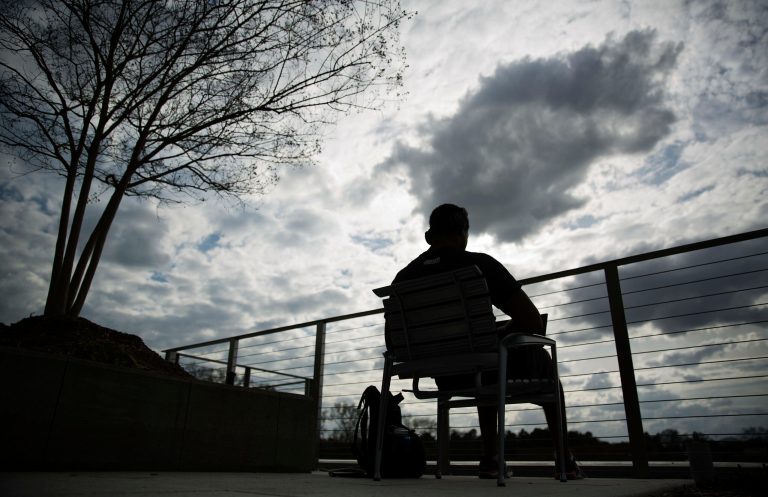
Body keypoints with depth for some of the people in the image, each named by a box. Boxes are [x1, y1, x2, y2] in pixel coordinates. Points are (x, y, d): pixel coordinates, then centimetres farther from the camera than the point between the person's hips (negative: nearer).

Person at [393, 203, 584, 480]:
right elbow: (533, 322, -15)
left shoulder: (403, 277, -2)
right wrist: (500, 334, 4)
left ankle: (489, 460, 33)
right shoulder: (478, 263, -16)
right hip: (481, 369, -4)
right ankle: (566, 460, 29)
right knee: (543, 360, 27)